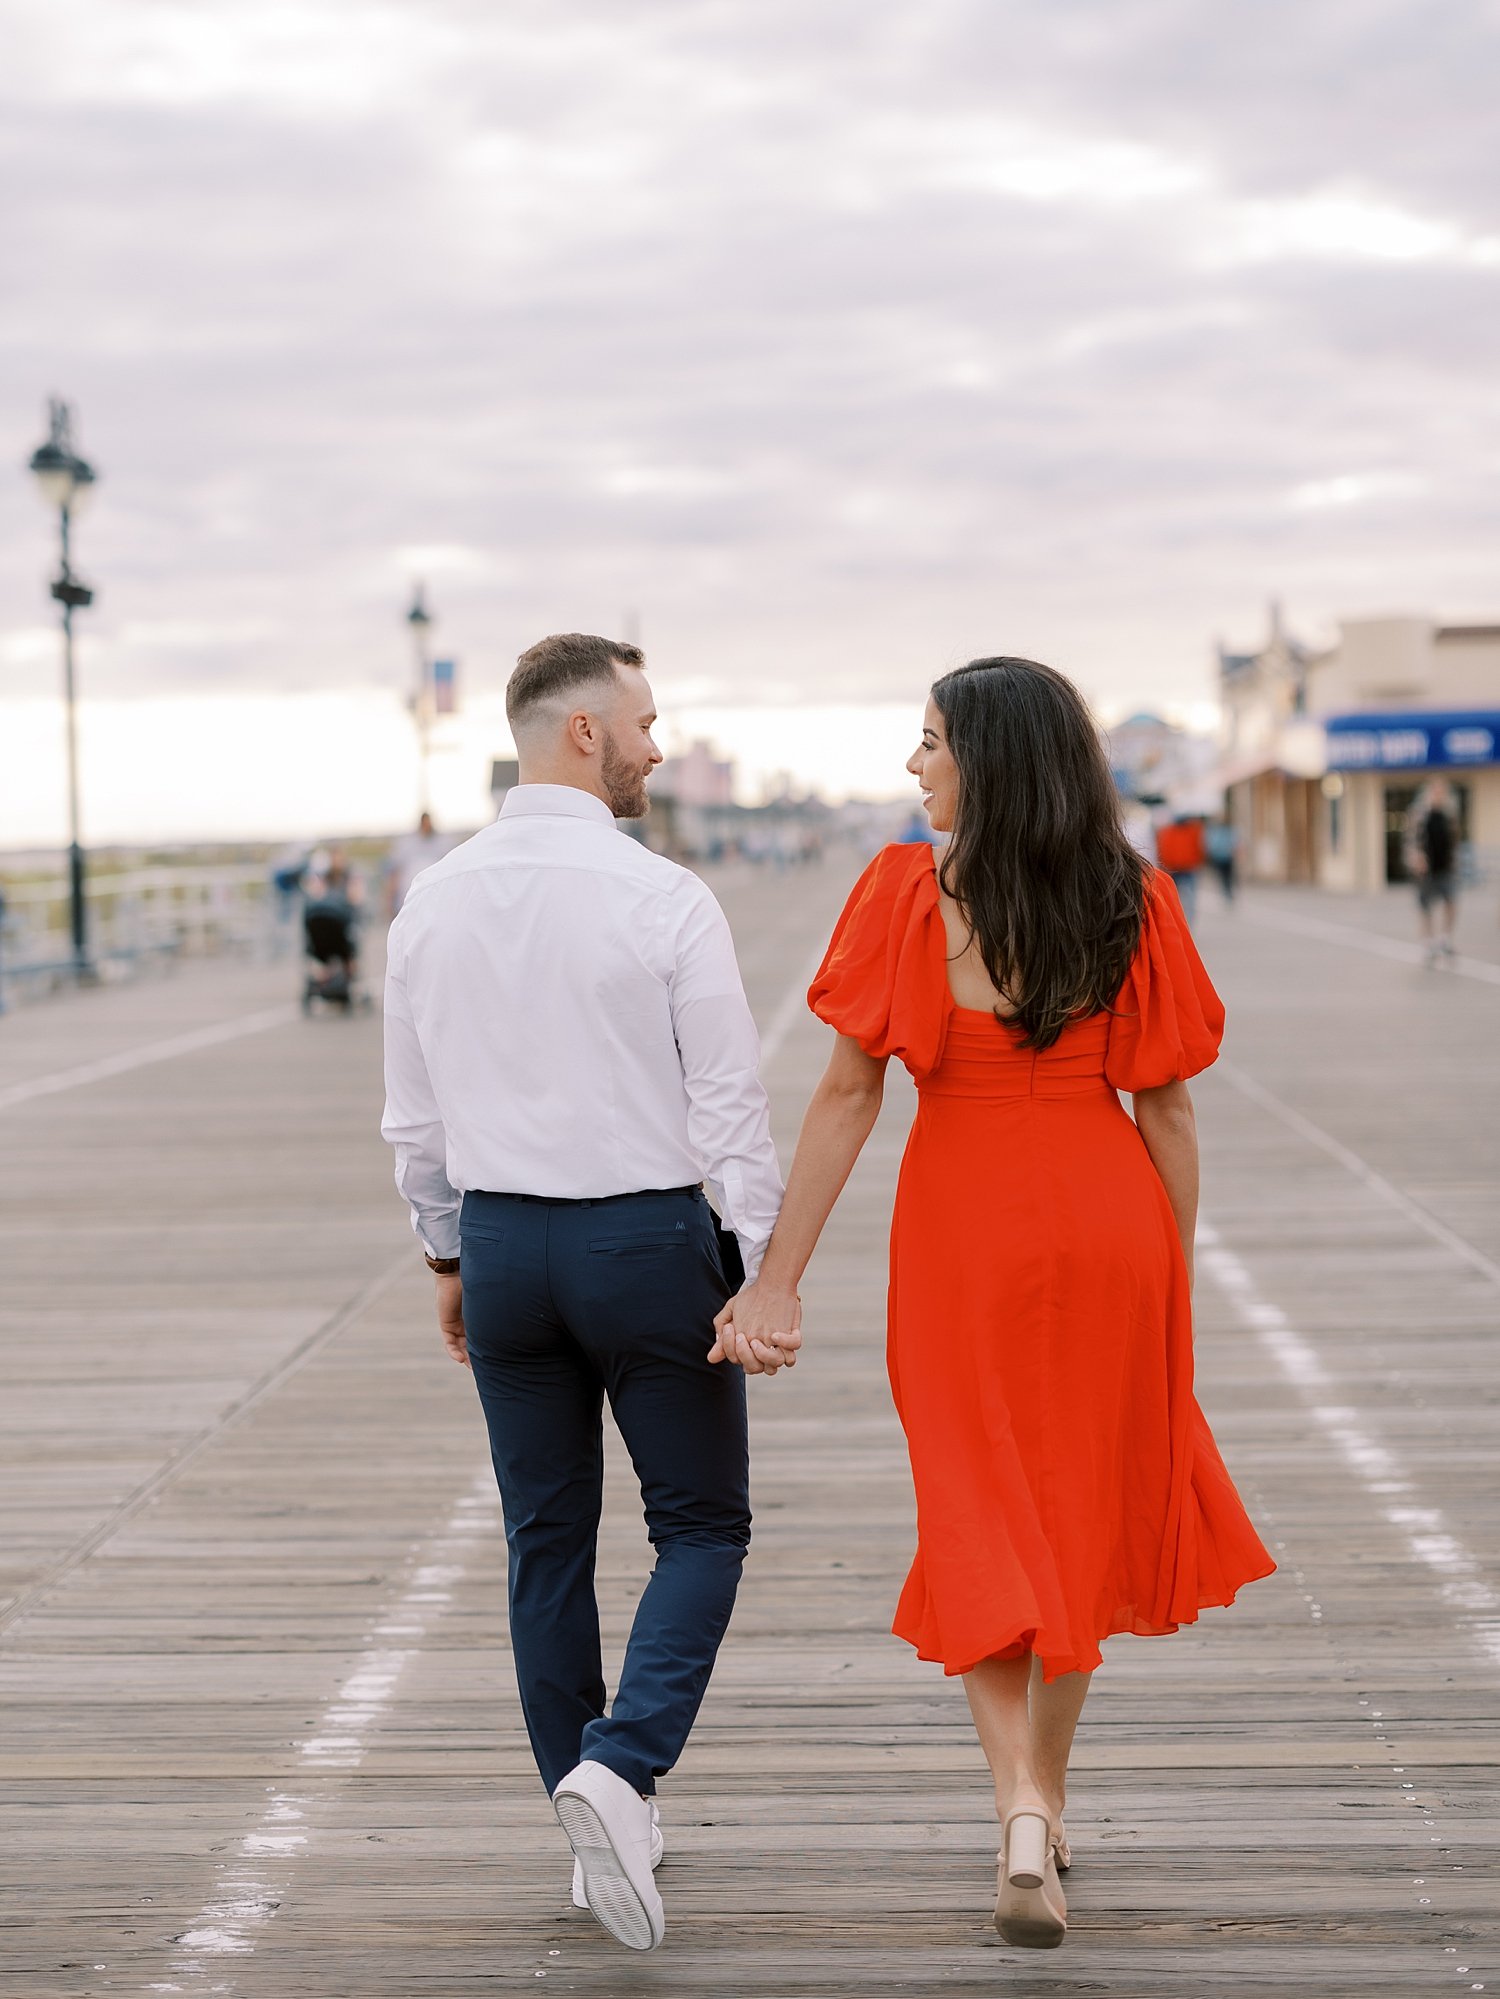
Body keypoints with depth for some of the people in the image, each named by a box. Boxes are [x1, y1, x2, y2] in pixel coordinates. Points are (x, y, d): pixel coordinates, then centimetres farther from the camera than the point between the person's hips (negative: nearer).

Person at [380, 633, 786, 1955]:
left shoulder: (435, 902, 2)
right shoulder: (663, 901, -13)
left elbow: (414, 1113, 8)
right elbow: (730, 1105, -12)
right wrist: (766, 1275, -6)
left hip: (502, 1242, 5)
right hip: (648, 1238, -5)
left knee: (548, 1541, 13)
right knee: (702, 1526, 9)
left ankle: (603, 1833, 21)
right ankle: (619, 1766, -12)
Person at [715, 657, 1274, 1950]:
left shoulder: (906, 896, -11)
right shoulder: (1133, 905, -4)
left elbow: (847, 1095, -11)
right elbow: (1165, 1108, -2)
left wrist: (779, 1277, -7)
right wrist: (1180, 1285, 9)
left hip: (963, 1228, -2)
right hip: (1107, 1224, 2)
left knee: (984, 1523, 9)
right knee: (1084, 1511, 19)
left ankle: (1023, 1816, -9)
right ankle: (1045, 1797, 31)